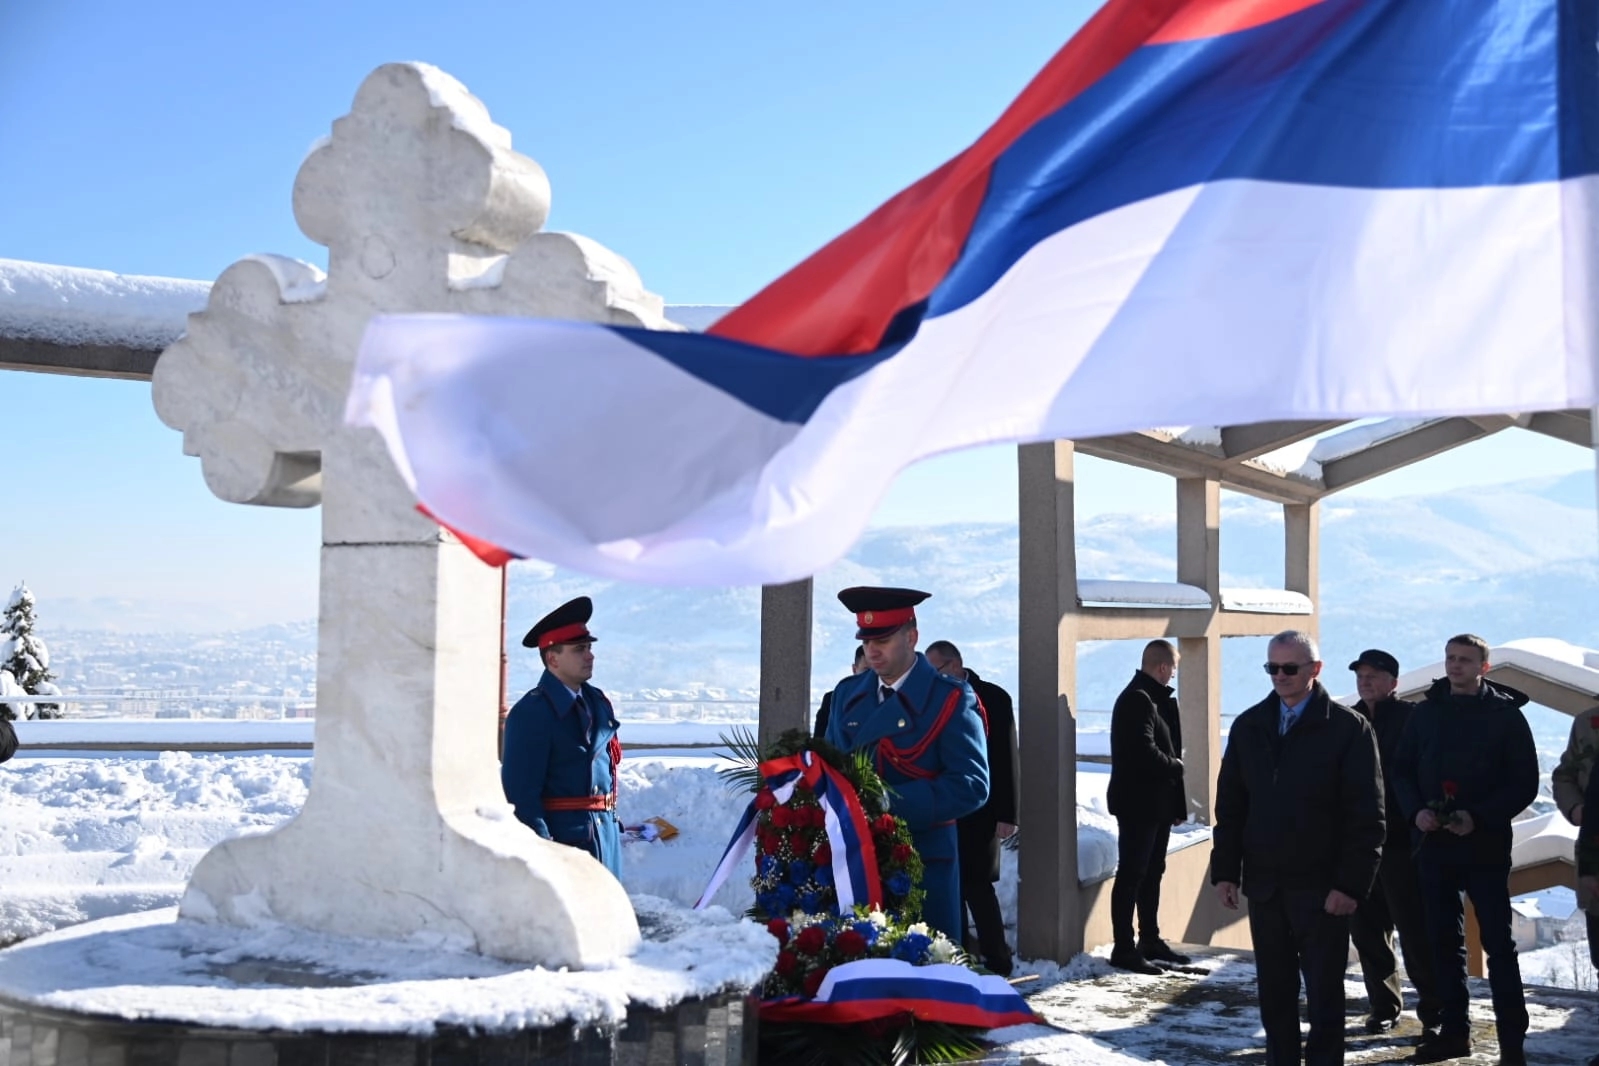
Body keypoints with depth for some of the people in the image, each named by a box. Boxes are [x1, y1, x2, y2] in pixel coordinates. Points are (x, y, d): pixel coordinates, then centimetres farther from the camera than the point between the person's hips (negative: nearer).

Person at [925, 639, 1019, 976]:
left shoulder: (993, 698, -4)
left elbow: (1007, 757, -6)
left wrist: (1007, 814, -11)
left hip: (977, 812, -5)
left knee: (977, 884, -7)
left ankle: (997, 961, 1)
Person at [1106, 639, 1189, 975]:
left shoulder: (1153, 699, 15)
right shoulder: (1137, 700, -17)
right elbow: (1145, 752, -26)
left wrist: (1177, 804, 11)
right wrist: (1175, 766, -6)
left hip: (1156, 803, 10)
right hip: (1138, 803, -10)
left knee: (1151, 873, 16)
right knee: (1131, 875, -4)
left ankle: (1150, 940, 26)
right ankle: (1124, 948, 1)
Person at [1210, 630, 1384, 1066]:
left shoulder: (1348, 728, -6)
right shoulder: (1248, 726, 8)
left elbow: (1366, 815, -8)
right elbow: (1229, 805, 11)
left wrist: (1351, 883, -14)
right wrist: (1225, 870, 5)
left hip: (1321, 888, -4)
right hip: (1264, 884, 4)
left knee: (1324, 992, 4)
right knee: (1274, 990, 11)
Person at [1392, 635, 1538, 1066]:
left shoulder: (1505, 714, -3)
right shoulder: (1427, 711, 8)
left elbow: (1524, 783, -5)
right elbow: (1402, 769, 11)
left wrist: (1479, 817, -16)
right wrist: (1416, 811, -7)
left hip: (1485, 845, -4)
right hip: (1433, 842, 4)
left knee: (1498, 941, -2)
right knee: (1444, 940, 10)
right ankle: (1454, 1030, 20)